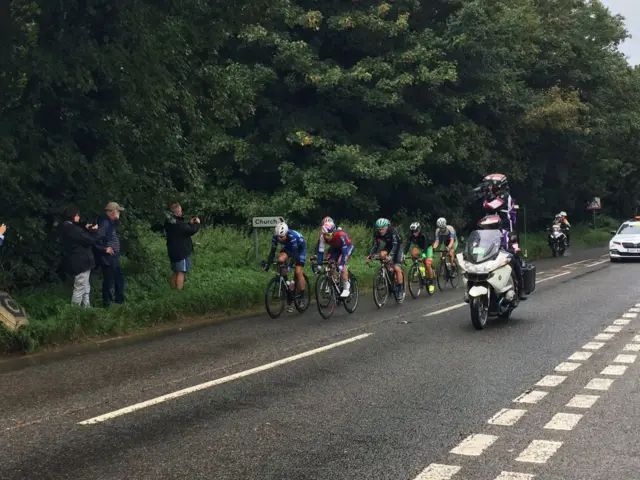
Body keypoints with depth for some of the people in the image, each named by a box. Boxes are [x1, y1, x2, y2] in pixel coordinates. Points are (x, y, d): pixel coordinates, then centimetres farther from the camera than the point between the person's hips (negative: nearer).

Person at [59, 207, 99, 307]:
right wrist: (94, 230, -4)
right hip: (81, 262, -10)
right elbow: (90, 240, -21)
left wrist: (86, 229, 8)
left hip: (77, 261, 10)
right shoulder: (72, 229, -23)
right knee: (80, 288, -2)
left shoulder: (67, 228, 9)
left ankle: (86, 307, 26)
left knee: (86, 288, 19)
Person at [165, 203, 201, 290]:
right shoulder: (179, 224, -22)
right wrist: (197, 223, -4)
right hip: (181, 252, -9)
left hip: (173, 252, 9)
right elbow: (192, 231, -20)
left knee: (175, 272, 17)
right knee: (181, 273, -5)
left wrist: (190, 223, 13)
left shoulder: (169, 223, 7)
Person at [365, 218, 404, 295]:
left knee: (397, 268, -16)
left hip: (397, 247, -5)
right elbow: (375, 245, -17)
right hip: (388, 246, 5)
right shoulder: (376, 233, -19)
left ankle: (401, 289, -5)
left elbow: (395, 245, -40)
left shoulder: (392, 231, -33)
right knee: (382, 254, -30)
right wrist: (369, 256, -32)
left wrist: (390, 255, -56)